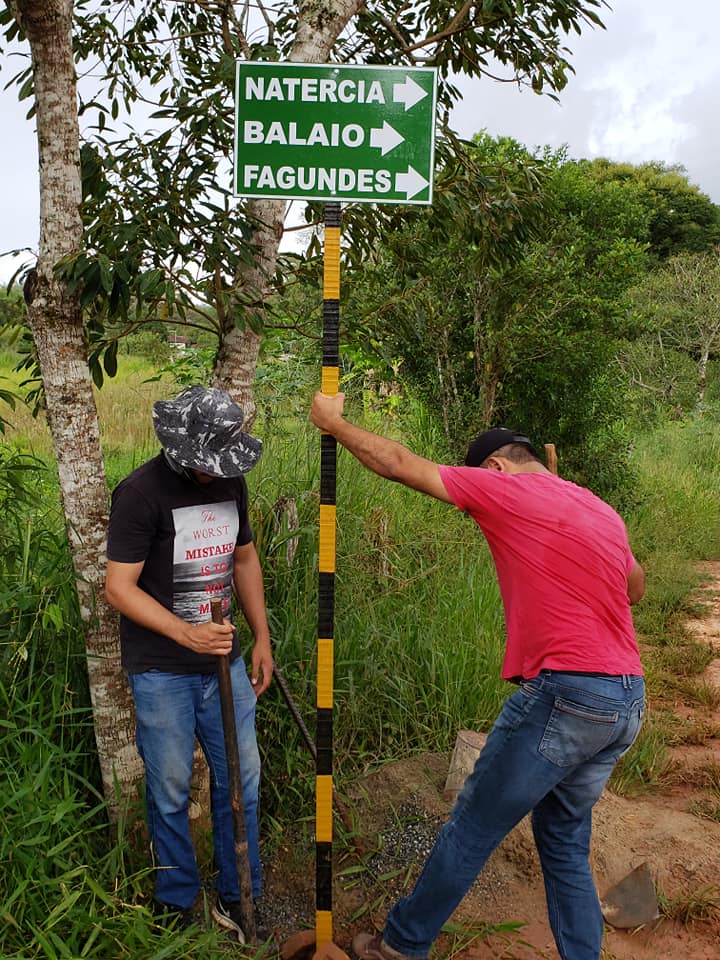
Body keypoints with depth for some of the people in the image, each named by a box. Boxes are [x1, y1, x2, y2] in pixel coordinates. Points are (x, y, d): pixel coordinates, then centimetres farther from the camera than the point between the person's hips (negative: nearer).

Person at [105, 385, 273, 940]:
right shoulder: (141, 492, -16)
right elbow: (119, 587, -17)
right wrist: (186, 633, -29)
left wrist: (262, 638, 11)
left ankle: (238, 898, 30)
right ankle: (177, 903, 30)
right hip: (162, 671, -5)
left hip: (223, 661, 5)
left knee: (241, 779, 11)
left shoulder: (231, 481, 3)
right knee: (170, 790, 8)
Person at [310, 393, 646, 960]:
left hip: (563, 695, -7)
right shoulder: (604, 512, 15)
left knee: (472, 828, 9)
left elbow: (400, 463, -1)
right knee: (565, 842, 21)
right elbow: (636, 589, 32)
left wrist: (333, 423, 11)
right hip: (629, 702, 8)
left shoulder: (506, 488, -5)